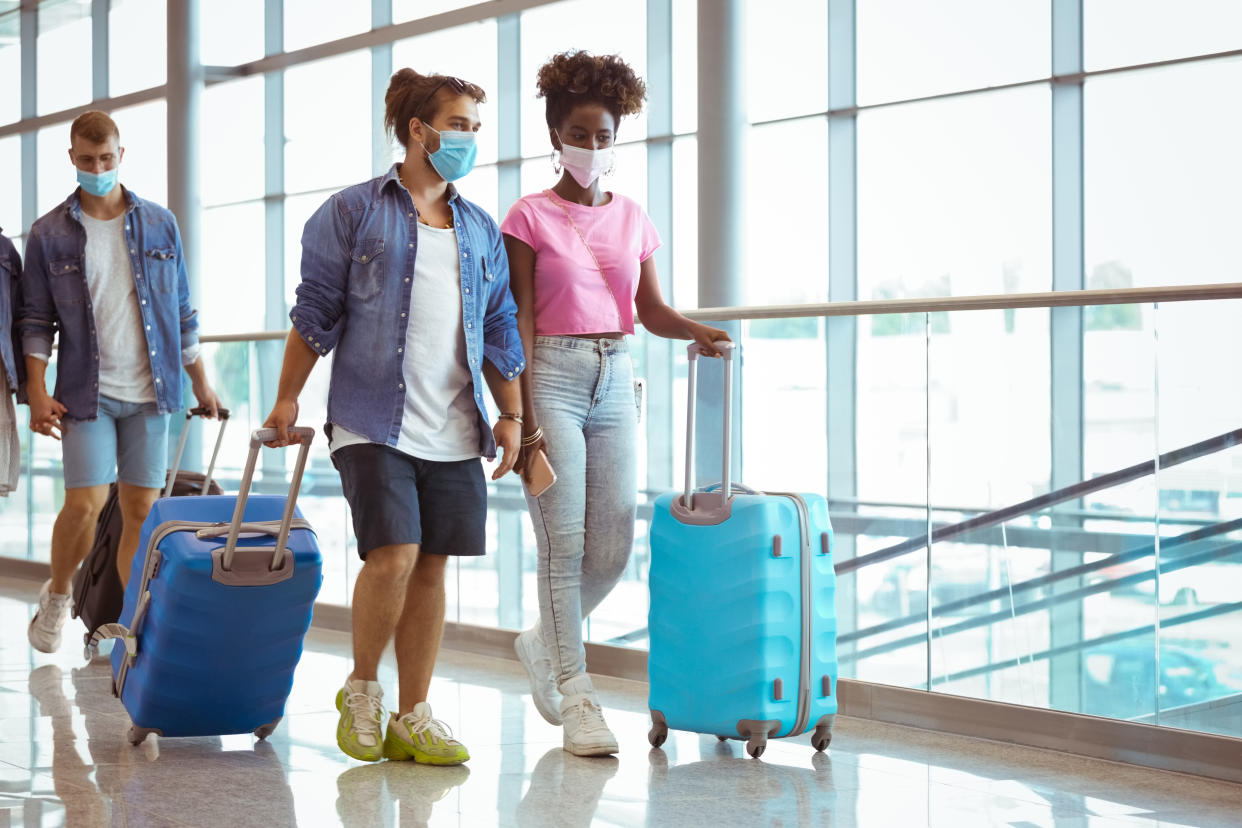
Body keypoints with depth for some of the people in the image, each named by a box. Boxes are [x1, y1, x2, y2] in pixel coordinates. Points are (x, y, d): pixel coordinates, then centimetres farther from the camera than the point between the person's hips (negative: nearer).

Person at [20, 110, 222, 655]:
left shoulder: (159, 225, 7)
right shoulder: (49, 233, 2)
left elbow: (181, 312, 13)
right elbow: (36, 320, 3)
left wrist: (200, 382, 12)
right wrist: (37, 392, -7)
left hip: (149, 389, 2)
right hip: (87, 391, -2)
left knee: (141, 510, 2)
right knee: (85, 504, -10)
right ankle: (56, 597, 16)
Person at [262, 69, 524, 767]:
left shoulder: (481, 230, 15)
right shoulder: (353, 212, 2)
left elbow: (500, 330, 18)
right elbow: (317, 312, 2)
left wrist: (511, 414, 11)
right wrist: (288, 398, -1)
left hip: (455, 433, 5)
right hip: (373, 424, -5)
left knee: (431, 568, 4)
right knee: (393, 554, -16)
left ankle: (413, 719, 13)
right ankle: (362, 690, 8)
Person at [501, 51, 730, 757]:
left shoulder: (632, 218, 12)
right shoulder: (530, 217, -1)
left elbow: (650, 310, 12)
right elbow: (519, 320, -6)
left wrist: (696, 329, -10)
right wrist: (522, 414, -13)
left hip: (616, 379, 5)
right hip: (552, 375, -5)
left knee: (614, 545, 3)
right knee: (564, 541, -7)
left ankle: (546, 641, 28)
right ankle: (575, 697, 0)